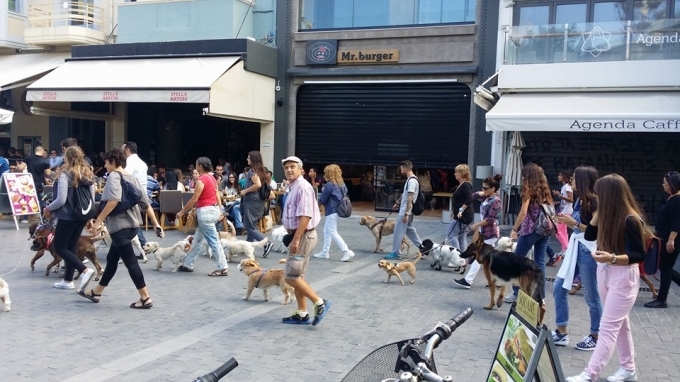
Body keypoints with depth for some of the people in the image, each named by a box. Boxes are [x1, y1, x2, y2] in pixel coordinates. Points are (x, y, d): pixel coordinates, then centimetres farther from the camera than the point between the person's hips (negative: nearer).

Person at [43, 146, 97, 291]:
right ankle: (68, 280, 19)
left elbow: (61, 199, -19)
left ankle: (85, 270, -14)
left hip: (68, 215, -7)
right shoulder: (88, 174, 6)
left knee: (59, 247, 3)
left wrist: (48, 209, -3)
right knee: (71, 246, 16)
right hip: (82, 215, 7)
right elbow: (92, 198, 11)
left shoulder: (65, 173, -15)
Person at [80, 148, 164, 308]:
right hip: (131, 224, 9)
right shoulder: (133, 178, 14)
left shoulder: (114, 176, -10)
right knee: (112, 258, 18)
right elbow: (146, 204, 12)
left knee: (130, 261, -4)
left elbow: (114, 200, -26)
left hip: (120, 225, -9)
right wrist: (156, 224, 12)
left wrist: (98, 221, -24)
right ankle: (96, 292, 31)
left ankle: (145, 298, -2)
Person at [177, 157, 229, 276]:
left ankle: (222, 268, -6)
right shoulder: (212, 178, 12)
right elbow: (217, 196, 13)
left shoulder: (201, 180, -15)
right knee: (197, 240, 16)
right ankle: (188, 264, 24)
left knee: (213, 241, -7)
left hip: (205, 211, -10)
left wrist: (182, 212, -7)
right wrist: (219, 211, 19)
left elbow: (194, 199, -15)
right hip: (213, 210, 10)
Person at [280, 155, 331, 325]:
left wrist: (296, 239, -28)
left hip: (303, 236, -10)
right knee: (297, 276, 13)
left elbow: (305, 216, -26)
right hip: (299, 236, 10)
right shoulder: (294, 188, 15)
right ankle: (302, 314, 19)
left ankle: (319, 303, -3)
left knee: (290, 277, -9)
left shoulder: (302, 187, -17)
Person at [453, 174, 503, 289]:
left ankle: (467, 281, -7)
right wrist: (483, 193, 3)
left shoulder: (496, 201, -18)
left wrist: (476, 225, -17)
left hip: (490, 233, -10)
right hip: (485, 232, 10)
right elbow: (474, 196, 18)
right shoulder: (487, 197, 8)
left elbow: (490, 219, -22)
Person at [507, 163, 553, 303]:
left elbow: (523, 212, -13)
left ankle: (517, 293, 7)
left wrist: (514, 229, -7)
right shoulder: (545, 190, 12)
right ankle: (541, 295, 7)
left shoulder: (529, 189, -6)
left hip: (530, 230, -6)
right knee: (540, 263, 7)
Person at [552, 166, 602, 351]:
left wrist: (574, 223, -19)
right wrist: (566, 221, 1)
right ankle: (562, 332, 18)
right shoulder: (580, 201, 12)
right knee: (559, 288, 9)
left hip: (588, 251, -9)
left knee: (591, 296, 3)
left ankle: (595, 337, 18)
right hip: (575, 248, 9)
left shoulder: (594, 202, -14)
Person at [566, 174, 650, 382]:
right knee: (619, 323, 18)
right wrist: (599, 212, -3)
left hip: (624, 277, -9)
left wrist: (612, 258, -31)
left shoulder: (630, 220, -20)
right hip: (605, 273, 9)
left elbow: (639, 255, -18)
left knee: (608, 327, -6)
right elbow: (589, 235, 6)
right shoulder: (609, 216, 4)